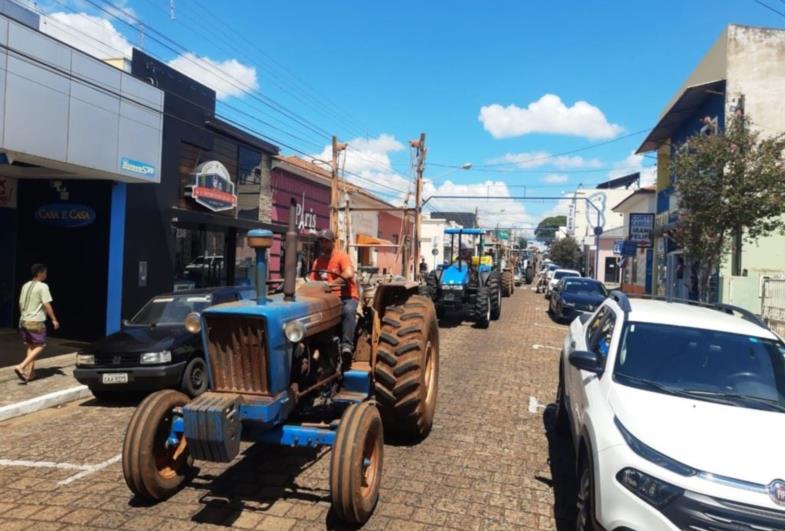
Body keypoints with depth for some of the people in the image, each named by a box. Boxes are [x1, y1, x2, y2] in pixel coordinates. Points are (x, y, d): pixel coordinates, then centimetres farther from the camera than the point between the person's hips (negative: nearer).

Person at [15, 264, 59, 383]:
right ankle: (21, 367, -13)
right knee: (39, 346, 2)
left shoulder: (25, 286, 12)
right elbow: (47, 305, -14)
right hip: (36, 322, -8)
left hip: (23, 321, 8)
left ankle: (28, 373, 13)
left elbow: (20, 304, 17)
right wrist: (54, 320, -8)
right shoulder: (42, 286, -12)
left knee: (30, 347, 15)